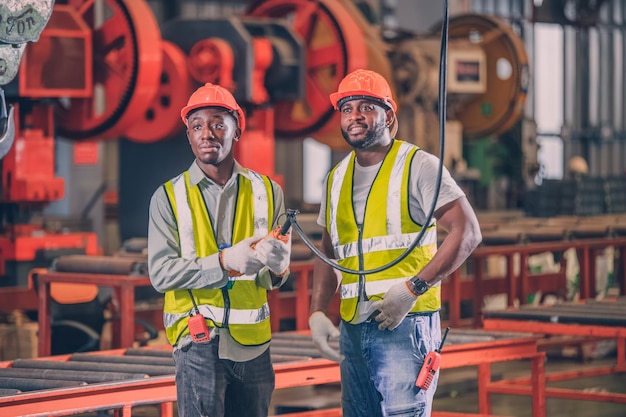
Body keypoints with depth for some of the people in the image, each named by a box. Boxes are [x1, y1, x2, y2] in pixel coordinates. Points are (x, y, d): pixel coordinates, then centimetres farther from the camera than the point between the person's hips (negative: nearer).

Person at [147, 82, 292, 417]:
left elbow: (278, 274, 7)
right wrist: (225, 262, -23)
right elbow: (160, 273, -10)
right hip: (199, 341, -3)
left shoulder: (267, 192, 8)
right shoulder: (169, 197, 0)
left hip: (254, 342, 3)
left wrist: (278, 265, -18)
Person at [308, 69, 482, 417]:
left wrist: (413, 289, -18)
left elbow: (468, 232, -11)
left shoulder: (417, 166, -4)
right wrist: (317, 312, 6)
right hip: (352, 328, 7)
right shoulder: (337, 179, 16)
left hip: (406, 322, -6)